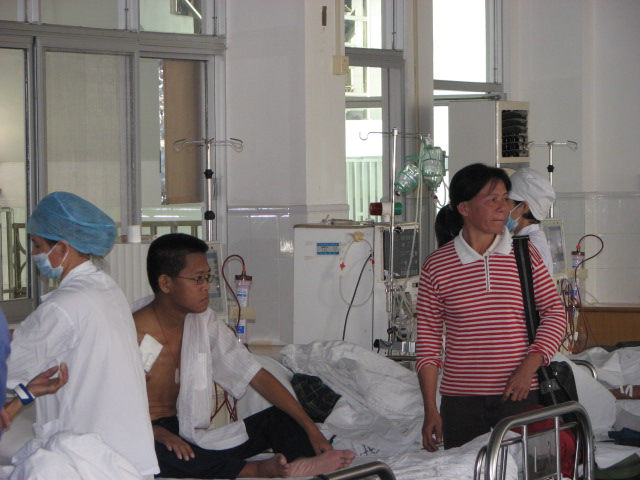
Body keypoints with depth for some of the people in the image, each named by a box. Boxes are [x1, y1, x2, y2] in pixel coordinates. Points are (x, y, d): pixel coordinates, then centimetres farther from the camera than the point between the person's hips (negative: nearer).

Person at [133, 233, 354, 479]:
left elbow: (257, 376, 2)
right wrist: (159, 433, -32)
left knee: (283, 418, -5)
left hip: (191, 437, 7)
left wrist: (311, 429, -5)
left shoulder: (204, 322, 5)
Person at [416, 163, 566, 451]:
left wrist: (529, 366, -9)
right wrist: (430, 410, 0)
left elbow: (554, 313, 6)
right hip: (460, 402, 0)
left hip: (519, 397, 1)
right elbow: (428, 340, 4)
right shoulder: (436, 266, 1)